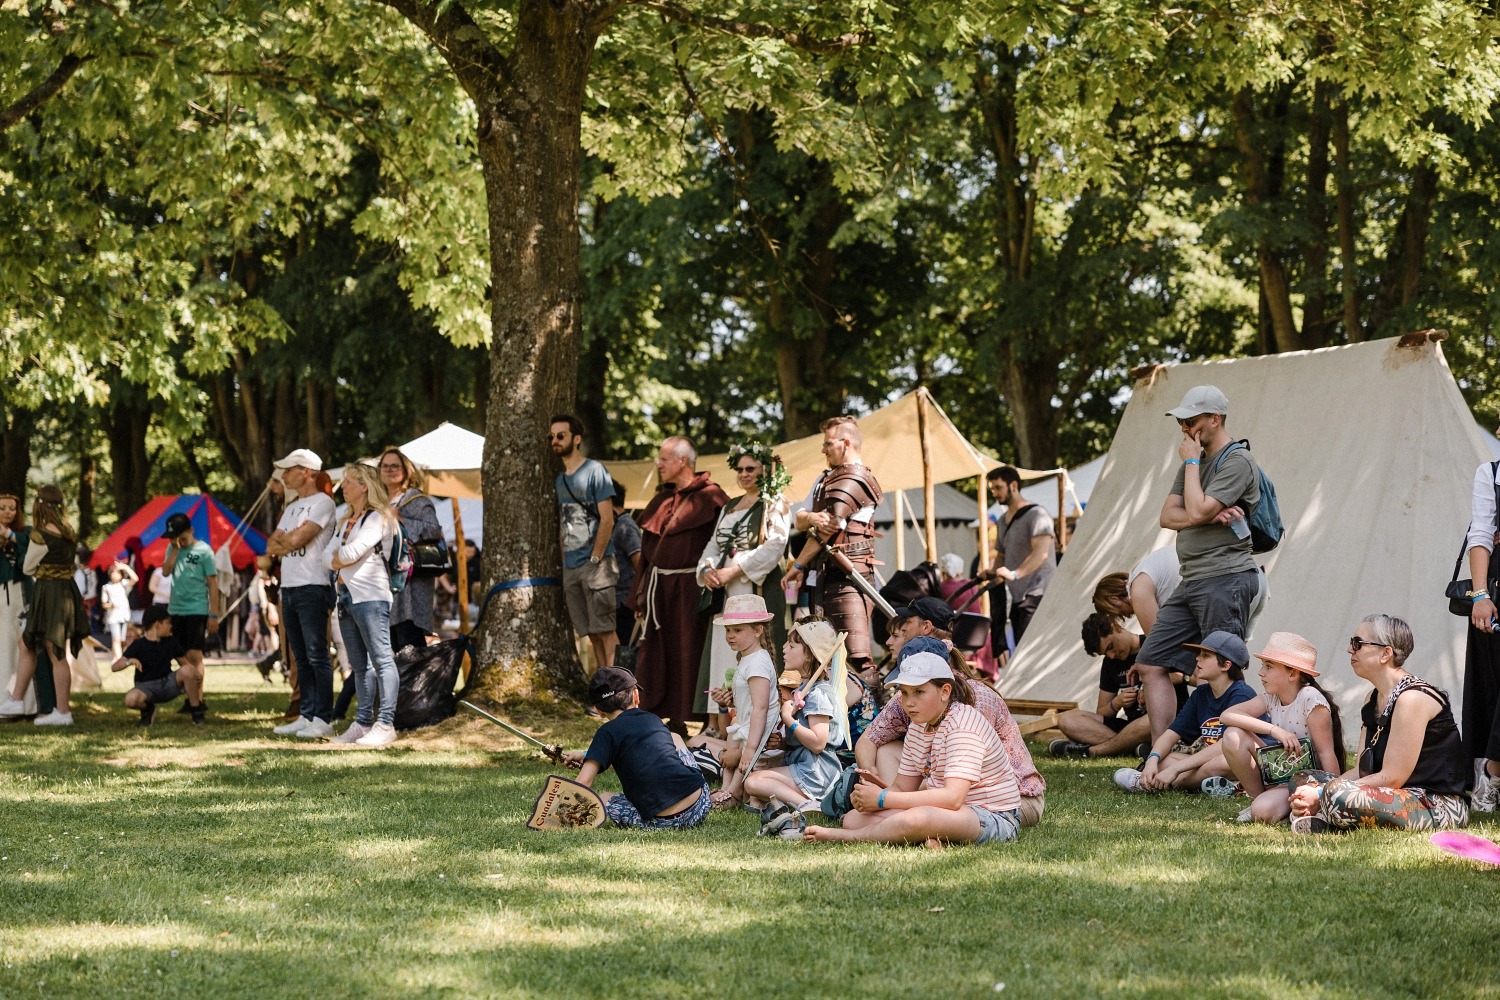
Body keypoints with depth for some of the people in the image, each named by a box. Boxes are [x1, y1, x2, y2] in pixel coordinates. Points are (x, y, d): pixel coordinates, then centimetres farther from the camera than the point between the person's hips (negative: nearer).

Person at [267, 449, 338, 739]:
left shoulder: (322, 503, -7)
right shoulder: (292, 507, 21)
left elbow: (296, 539, -16)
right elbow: (272, 545, 14)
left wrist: (282, 540, 4)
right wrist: (286, 541, -5)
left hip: (312, 587, -9)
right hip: (289, 588, 9)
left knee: (317, 655, -8)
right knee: (301, 658, 10)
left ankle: (323, 719, -8)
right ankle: (306, 716, 14)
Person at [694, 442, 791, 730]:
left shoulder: (775, 505, 1)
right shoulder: (729, 508, 22)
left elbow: (774, 546, -12)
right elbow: (714, 546, 19)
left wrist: (734, 570, -17)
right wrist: (708, 570, -4)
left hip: (759, 590, -7)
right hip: (725, 592, 7)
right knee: (720, 653, 0)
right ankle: (714, 723, -1)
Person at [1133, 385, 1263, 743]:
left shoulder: (1237, 462, -8)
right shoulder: (1195, 462, 20)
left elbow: (1195, 512, -18)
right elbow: (1167, 516, 10)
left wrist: (1192, 462, -4)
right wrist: (1211, 516, -8)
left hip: (1226, 579, -9)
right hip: (1192, 581, 9)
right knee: (1151, 664, 5)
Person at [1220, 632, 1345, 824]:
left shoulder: (1311, 699, -17)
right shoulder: (1270, 699, 3)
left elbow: (1326, 753, -20)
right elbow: (1228, 715, -11)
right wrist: (1274, 729, -25)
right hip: (1277, 775, 7)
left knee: (1263, 812, -35)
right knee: (1233, 736, -12)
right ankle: (1257, 798, 0)